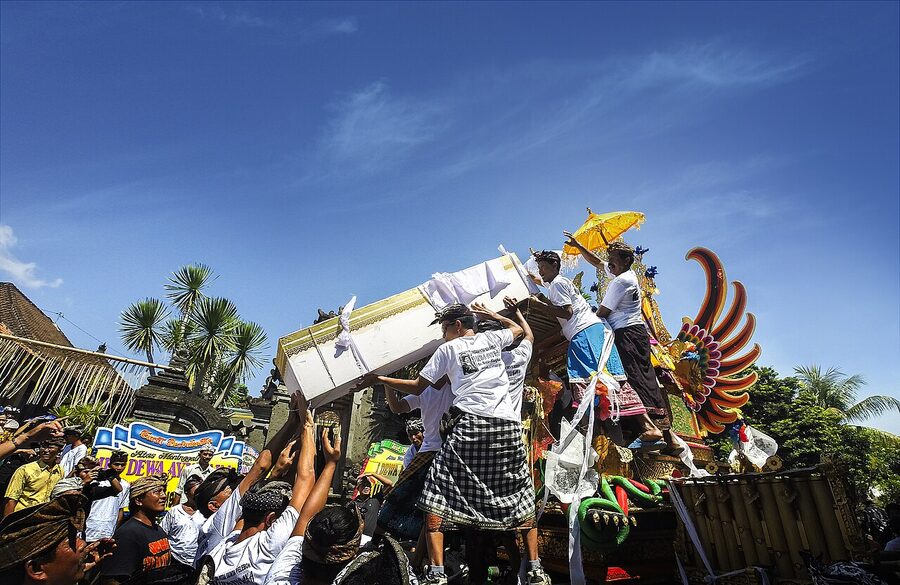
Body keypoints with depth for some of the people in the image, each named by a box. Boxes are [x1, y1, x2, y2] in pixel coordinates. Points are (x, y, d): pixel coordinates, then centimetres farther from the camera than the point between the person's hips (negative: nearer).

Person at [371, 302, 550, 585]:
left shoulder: (448, 349, 9)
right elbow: (518, 329, 40)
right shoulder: (492, 338, 17)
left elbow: (416, 387, 11)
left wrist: (382, 379, 22)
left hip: (469, 424, -4)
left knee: (437, 494, 3)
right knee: (520, 494, 17)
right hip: (507, 424, 4)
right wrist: (491, 315, 47)